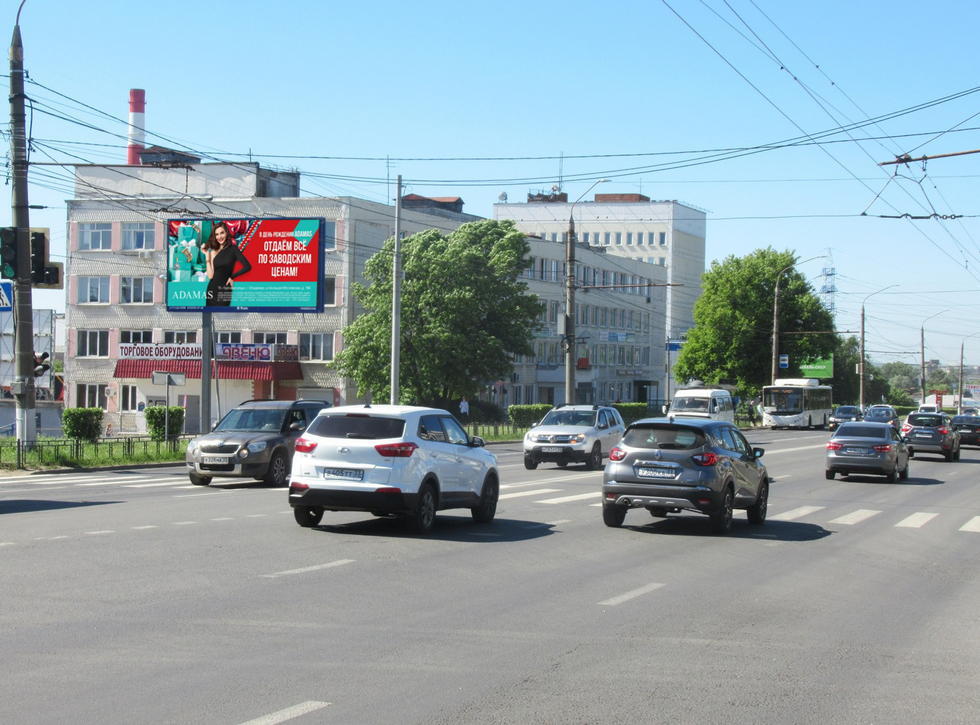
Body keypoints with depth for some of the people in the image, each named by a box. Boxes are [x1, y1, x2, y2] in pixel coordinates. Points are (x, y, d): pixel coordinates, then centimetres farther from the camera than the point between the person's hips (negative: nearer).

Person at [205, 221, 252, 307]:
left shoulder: (233, 249, -2)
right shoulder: (213, 251, 8)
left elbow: (247, 267, -13)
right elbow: (210, 275, -1)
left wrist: (232, 277, -3)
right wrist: (207, 255, 1)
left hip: (224, 290, -4)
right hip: (212, 288, 4)